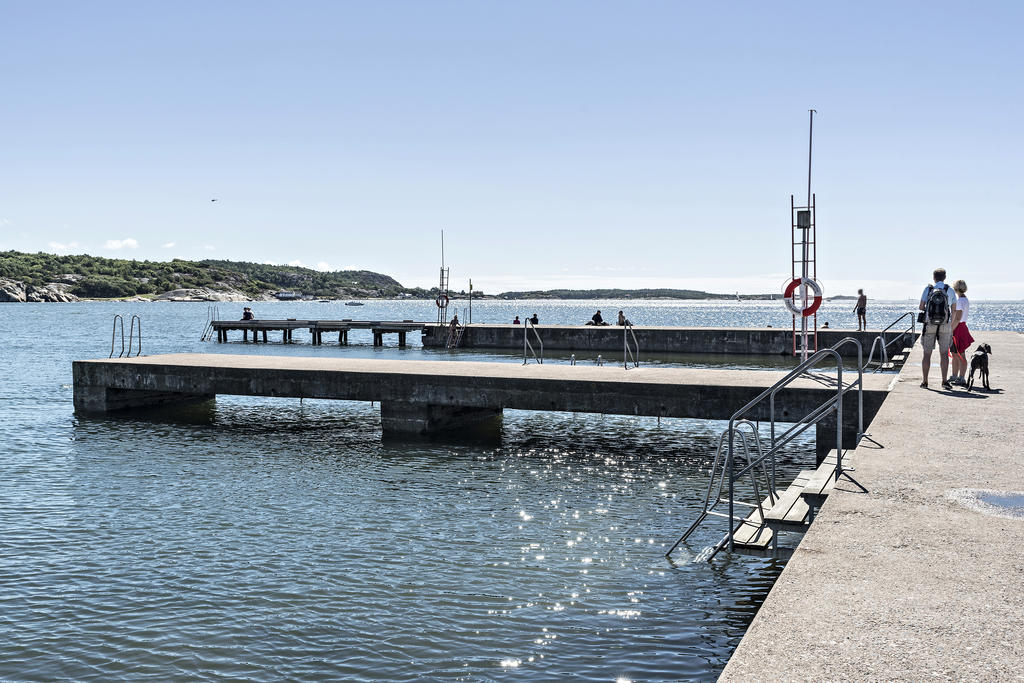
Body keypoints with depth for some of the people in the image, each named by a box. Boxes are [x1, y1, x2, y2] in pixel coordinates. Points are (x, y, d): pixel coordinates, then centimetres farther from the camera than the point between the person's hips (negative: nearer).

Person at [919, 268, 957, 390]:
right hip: (945, 325, 0)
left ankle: (924, 381, 4)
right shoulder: (950, 290, 2)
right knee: (944, 354, 4)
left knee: (927, 354, 4)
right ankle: (944, 381, -2)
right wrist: (952, 325, 15)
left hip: (930, 325, 0)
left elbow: (921, 307, -3)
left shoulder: (928, 289, -1)